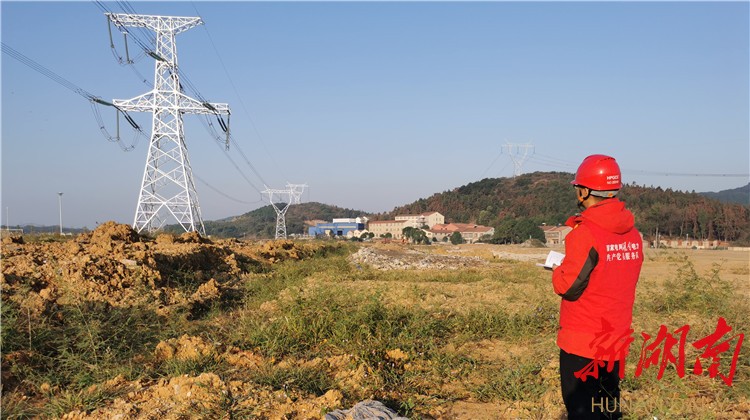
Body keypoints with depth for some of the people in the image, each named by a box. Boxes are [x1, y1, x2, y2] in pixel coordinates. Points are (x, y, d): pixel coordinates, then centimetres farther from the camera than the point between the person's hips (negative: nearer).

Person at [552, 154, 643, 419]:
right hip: (617, 340, 7)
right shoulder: (633, 234, 3)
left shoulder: (584, 234, -19)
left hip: (582, 341, -7)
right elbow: (617, 280, 9)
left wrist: (557, 271, 4)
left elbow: (568, 288, -17)